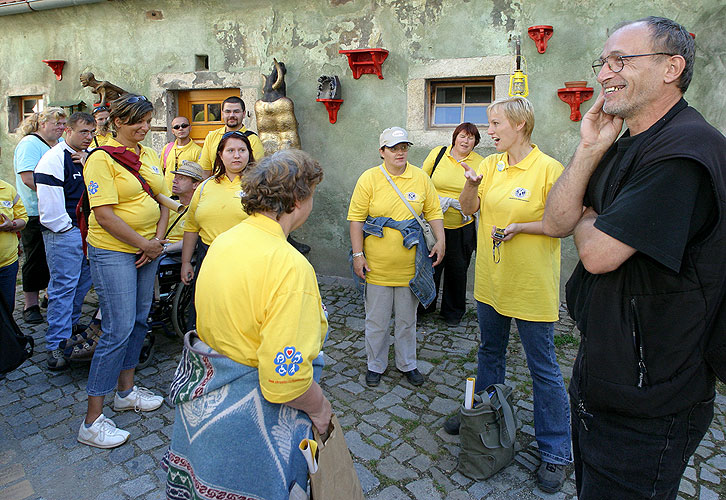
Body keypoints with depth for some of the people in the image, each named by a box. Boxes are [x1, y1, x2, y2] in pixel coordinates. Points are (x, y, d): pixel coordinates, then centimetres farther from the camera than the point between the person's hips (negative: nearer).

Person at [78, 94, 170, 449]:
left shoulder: (149, 156, 10)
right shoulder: (102, 158, -11)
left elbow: (162, 201, 12)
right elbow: (104, 214, -18)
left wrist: (158, 239, -3)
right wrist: (144, 244, -15)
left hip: (147, 250, 7)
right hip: (112, 252, -7)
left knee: (139, 321, 14)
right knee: (118, 330, -7)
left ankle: (126, 390, 32)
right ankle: (92, 422, 6)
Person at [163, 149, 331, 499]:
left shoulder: (222, 242, -2)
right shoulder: (290, 266, -29)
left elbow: (214, 320, 7)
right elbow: (285, 380, -31)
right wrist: (320, 408, -10)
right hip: (246, 422, -7)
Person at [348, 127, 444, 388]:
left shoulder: (421, 178, 1)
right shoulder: (369, 179, -6)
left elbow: (433, 212, 8)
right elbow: (356, 219, -5)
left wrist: (441, 240, -5)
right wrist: (358, 254, -9)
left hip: (409, 266, 2)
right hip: (377, 266, -2)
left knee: (407, 319, 17)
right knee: (376, 320, 11)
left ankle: (407, 363, 36)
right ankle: (375, 365, 31)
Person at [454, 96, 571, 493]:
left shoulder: (548, 168, -13)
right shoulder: (491, 164, 5)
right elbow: (468, 208, 4)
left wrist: (520, 227, -23)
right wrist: (470, 184, -14)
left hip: (531, 285, -6)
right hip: (491, 279, 6)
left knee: (543, 367, 5)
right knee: (490, 351, 22)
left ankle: (556, 451, 22)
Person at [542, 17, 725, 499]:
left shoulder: (687, 151, -23)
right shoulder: (623, 148, 9)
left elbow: (597, 252, -26)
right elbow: (556, 222, 2)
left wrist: (585, 216, -4)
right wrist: (589, 150, -8)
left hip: (646, 404, -9)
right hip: (598, 377, 9)